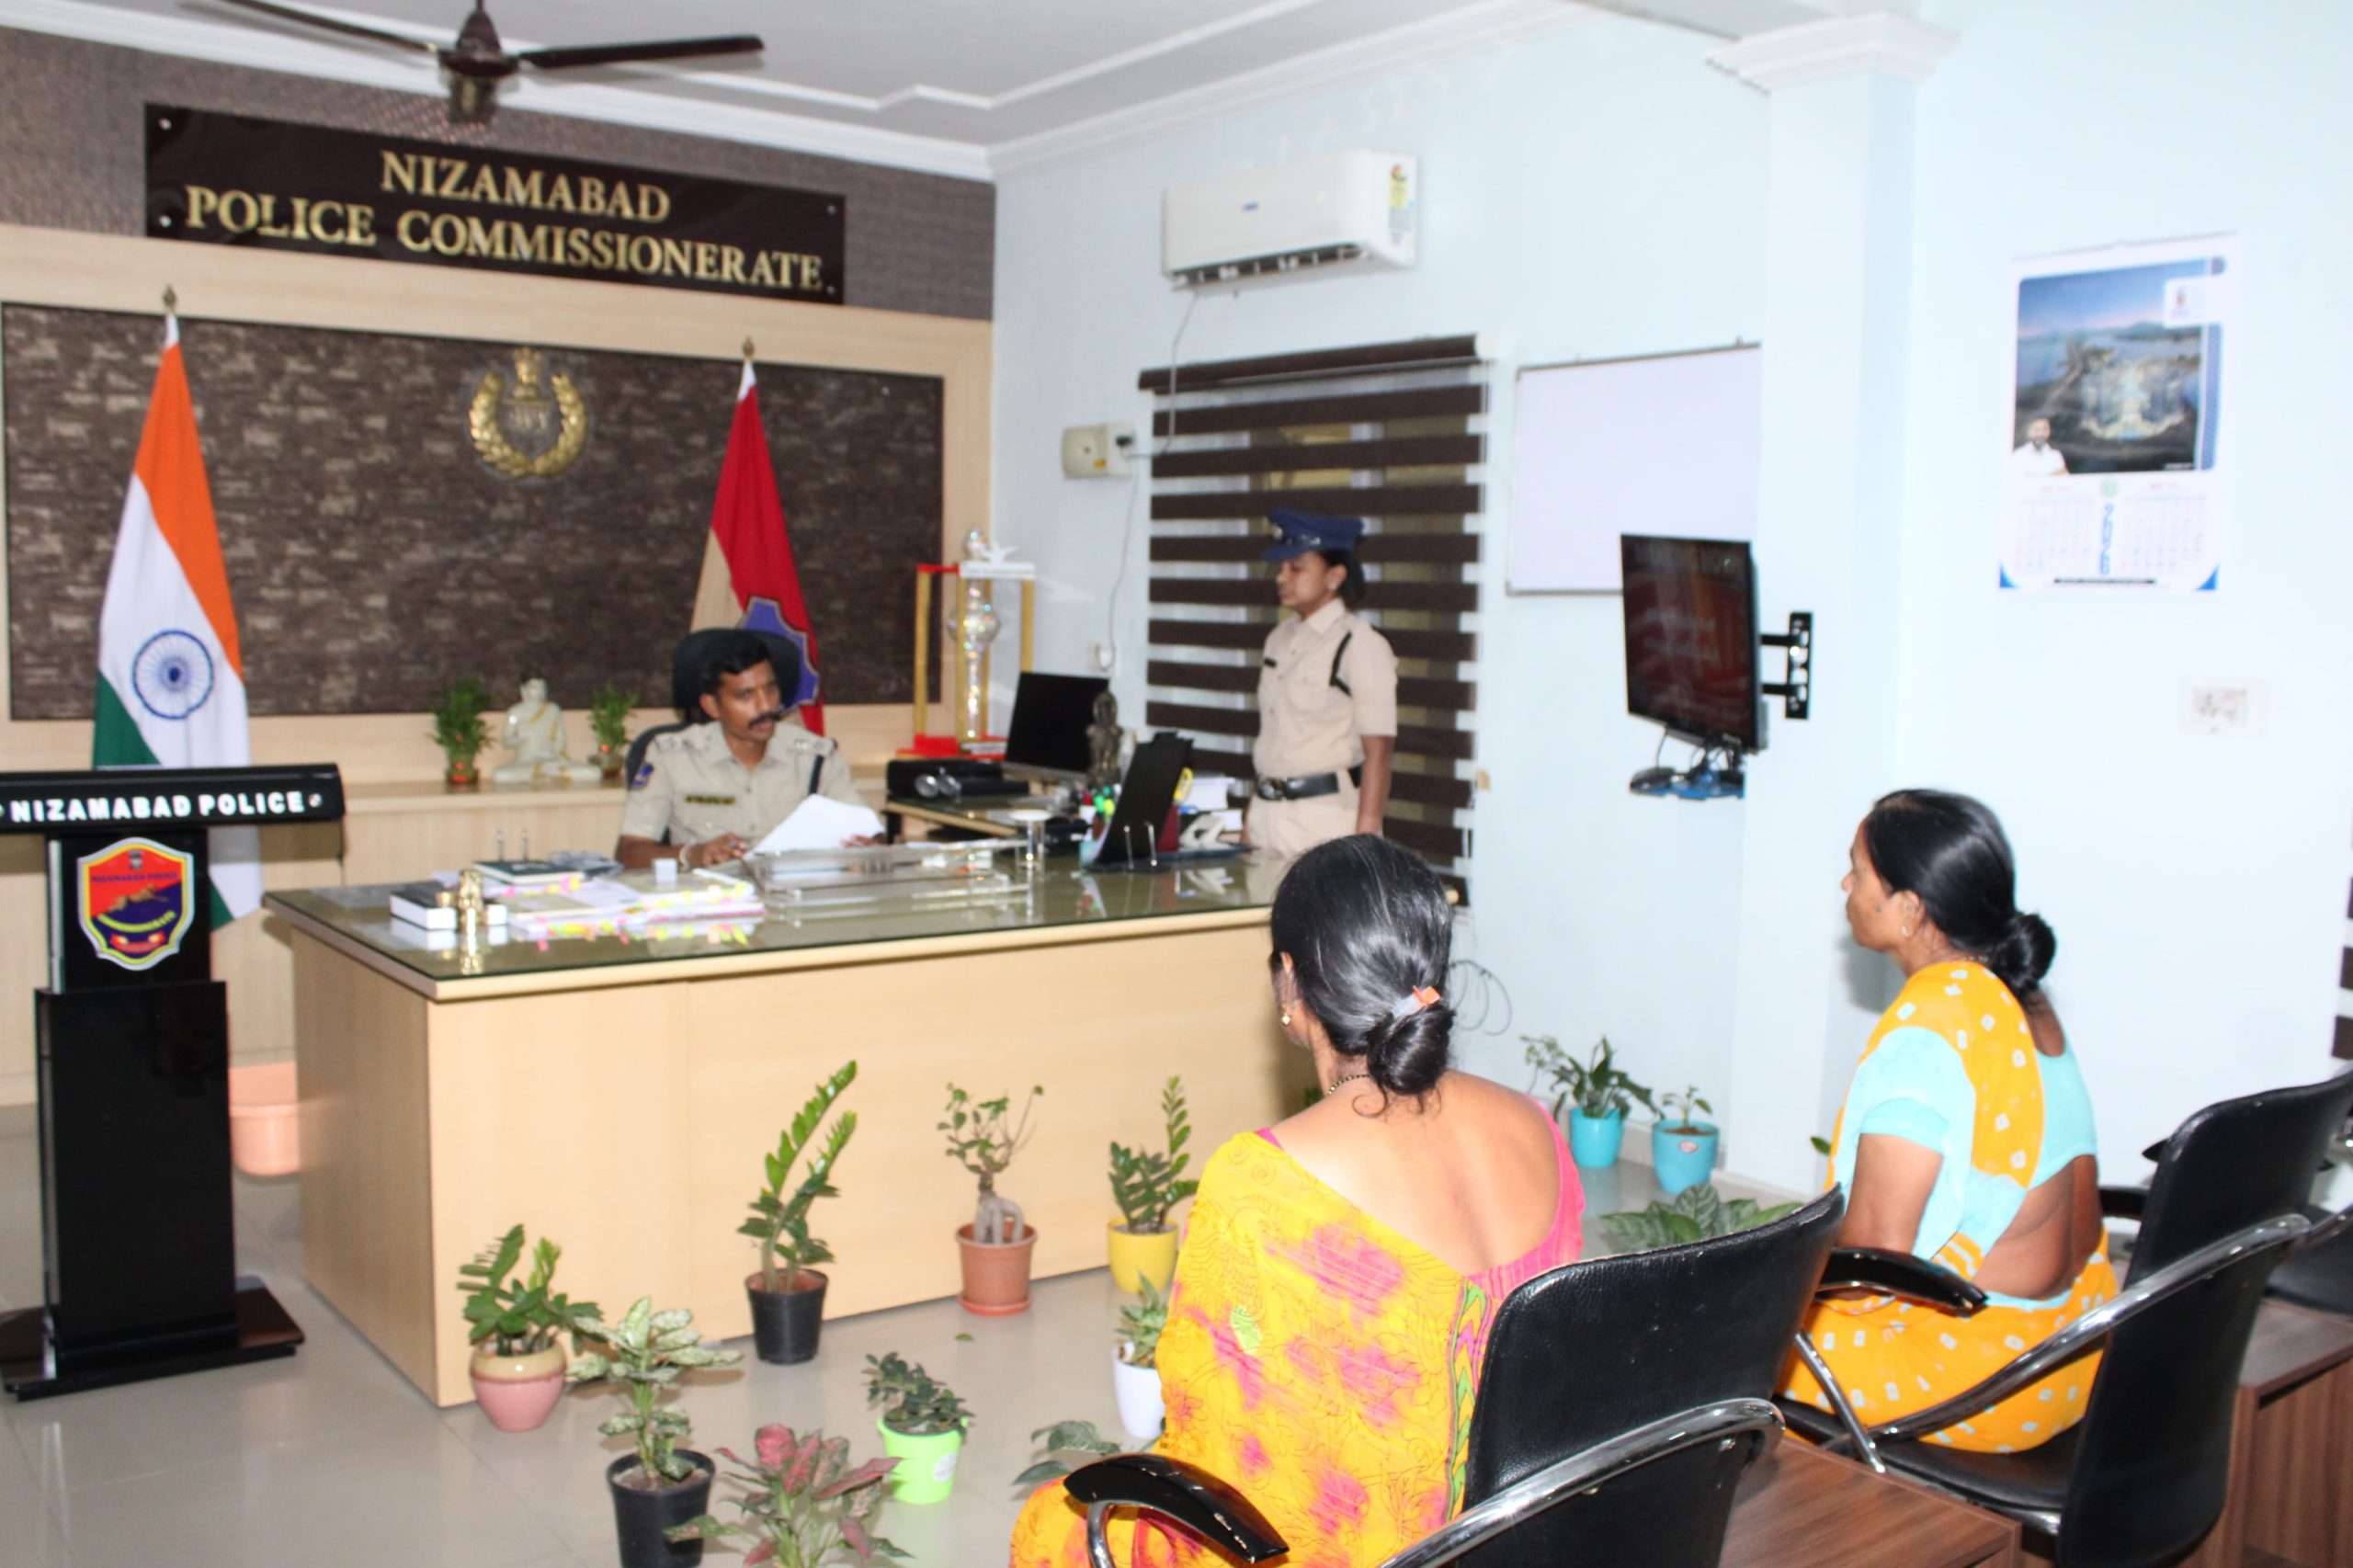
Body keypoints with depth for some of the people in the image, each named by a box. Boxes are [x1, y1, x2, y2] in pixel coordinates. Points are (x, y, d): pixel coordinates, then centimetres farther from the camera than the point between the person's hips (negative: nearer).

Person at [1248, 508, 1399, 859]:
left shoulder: (1360, 645, -9)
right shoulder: (1280, 639, 15)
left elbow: (1378, 751, -13)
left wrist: (1364, 839, -18)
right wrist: (1253, 816, 17)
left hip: (1328, 818, -7)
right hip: (1269, 814, 7)